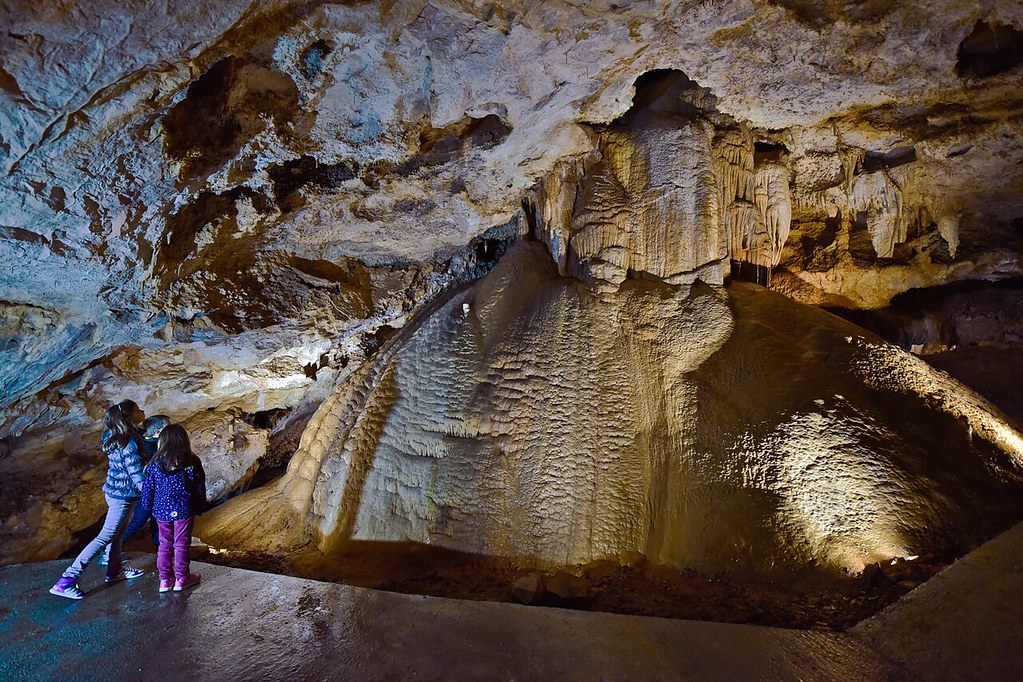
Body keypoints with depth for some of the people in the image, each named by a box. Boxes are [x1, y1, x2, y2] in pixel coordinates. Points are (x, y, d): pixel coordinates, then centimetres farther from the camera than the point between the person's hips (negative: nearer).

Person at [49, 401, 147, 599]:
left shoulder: (113, 436, -1)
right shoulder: (128, 445, -28)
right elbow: (137, 477, -25)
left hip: (114, 490, 9)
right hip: (123, 496, -9)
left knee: (118, 532, 23)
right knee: (104, 538, 0)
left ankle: (115, 571, 41)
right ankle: (66, 582, 5)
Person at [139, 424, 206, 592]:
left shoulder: (156, 464, -6)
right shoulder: (192, 463, -8)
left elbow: (147, 488, 1)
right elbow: (200, 488, -2)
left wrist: (148, 508, 17)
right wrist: (200, 507, 12)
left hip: (161, 510, 2)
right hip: (184, 510, -2)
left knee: (164, 544, 15)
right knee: (182, 544, 9)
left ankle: (165, 579, 21)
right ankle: (181, 578, 16)